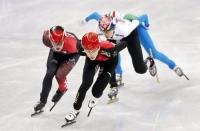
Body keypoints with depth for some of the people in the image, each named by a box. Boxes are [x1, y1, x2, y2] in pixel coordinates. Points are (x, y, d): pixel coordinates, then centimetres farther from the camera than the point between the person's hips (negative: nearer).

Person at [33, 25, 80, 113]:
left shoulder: (70, 42, -45)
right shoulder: (46, 36, -34)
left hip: (71, 54, -3)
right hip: (56, 53, 3)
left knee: (59, 74, -17)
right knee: (49, 74, -6)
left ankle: (62, 89, 19)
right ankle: (43, 101, 10)